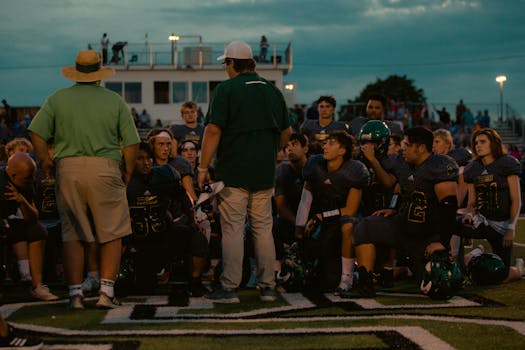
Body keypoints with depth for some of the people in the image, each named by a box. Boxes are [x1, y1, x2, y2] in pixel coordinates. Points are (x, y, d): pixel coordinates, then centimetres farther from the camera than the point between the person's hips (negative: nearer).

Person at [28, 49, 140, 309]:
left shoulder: (58, 99, 7)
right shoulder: (115, 101, 5)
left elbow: (36, 132, -2)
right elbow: (132, 142, 1)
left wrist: (45, 160, 11)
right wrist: (127, 172, 13)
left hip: (68, 169, 2)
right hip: (105, 168, -2)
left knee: (72, 234, 7)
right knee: (111, 234, 4)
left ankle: (75, 294, 6)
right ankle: (106, 291, -3)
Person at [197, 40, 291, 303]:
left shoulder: (226, 89, -7)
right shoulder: (272, 91, 12)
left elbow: (213, 130, -13)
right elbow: (286, 133, 17)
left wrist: (203, 167, -8)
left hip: (233, 171, -5)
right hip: (264, 173, 5)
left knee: (232, 229, -3)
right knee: (263, 229, 9)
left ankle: (229, 288, -3)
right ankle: (267, 287, 11)